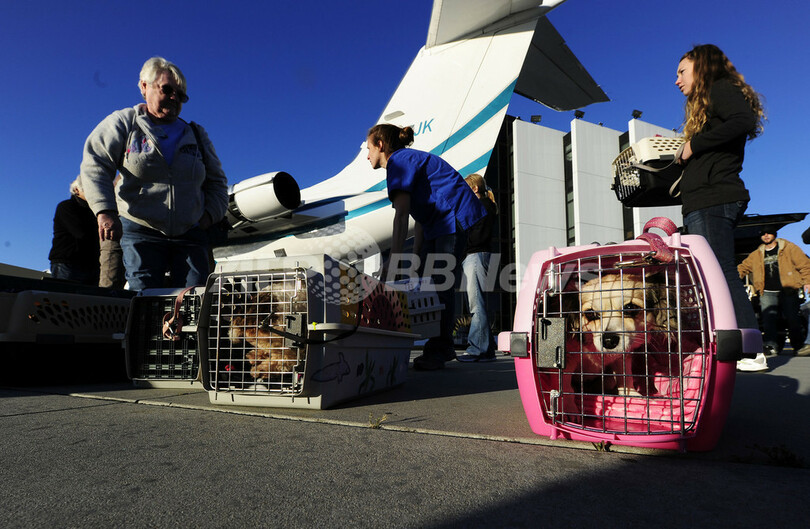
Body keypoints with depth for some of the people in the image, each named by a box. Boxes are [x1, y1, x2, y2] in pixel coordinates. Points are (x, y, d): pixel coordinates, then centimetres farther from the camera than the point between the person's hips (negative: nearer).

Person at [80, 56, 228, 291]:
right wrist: (105, 211, -16)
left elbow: (216, 180, 25)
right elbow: (95, 165, 0)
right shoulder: (124, 122, 10)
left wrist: (210, 214, 7)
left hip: (190, 235, 2)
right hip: (140, 232, -2)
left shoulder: (197, 135, 19)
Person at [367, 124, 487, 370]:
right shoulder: (408, 160, 21)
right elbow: (420, 218, 17)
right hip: (439, 222, 10)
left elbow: (401, 214, -21)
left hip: (455, 217, -10)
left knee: (442, 283, -12)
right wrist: (416, 257, 13)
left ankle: (438, 350, -8)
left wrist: (394, 258, -25)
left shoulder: (399, 161, -9)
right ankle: (442, 347, 13)